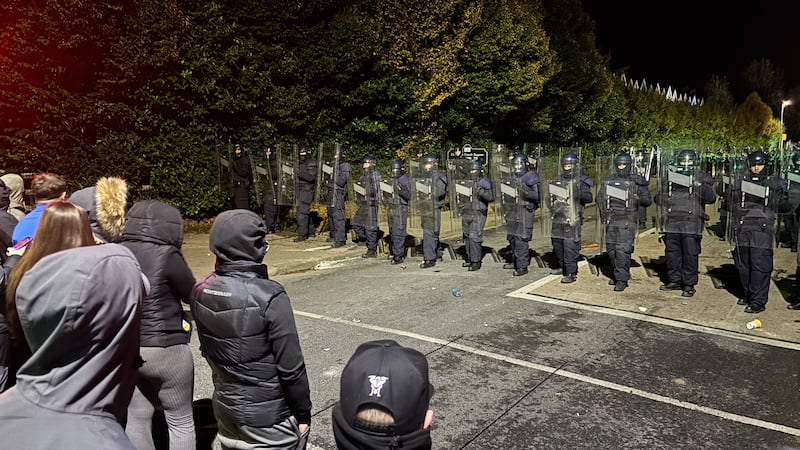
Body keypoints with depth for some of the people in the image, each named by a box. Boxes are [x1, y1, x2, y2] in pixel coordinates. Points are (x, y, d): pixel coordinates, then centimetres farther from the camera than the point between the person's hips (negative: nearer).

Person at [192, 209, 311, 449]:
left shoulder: (201, 291, -7)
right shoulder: (269, 297, -25)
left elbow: (207, 350, 6)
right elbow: (291, 367, -20)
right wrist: (303, 413, -7)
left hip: (225, 409, 6)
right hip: (269, 417, -5)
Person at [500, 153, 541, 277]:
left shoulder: (531, 177, -7)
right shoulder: (509, 178, 13)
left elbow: (537, 195, -13)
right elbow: (504, 193, 24)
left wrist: (525, 192, -26)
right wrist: (504, 208, 17)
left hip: (525, 212, -7)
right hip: (511, 212, 7)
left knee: (521, 239, -10)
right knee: (511, 237, 15)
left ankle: (523, 267, -5)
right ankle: (515, 261, 30)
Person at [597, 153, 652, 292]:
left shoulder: (636, 181, 1)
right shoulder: (608, 181, 11)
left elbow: (647, 201, 0)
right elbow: (600, 198, 18)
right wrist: (603, 214, 5)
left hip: (627, 221, -5)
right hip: (610, 221, 5)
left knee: (623, 250, -11)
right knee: (611, 249, 11)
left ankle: (622, 279, -7)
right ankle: (618, 273, 27)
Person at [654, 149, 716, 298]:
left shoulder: (702, 177, 6)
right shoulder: (669, 176, 13)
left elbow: (711, 198, -4)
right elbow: (658, 199, 18)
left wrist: (700, 186, -19)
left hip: (692, 223, -3)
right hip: (671, 222, 3)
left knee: (690, 255, -2)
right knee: (672, 253, 10)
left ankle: (689, 284, 7)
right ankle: (674, 280, 22)